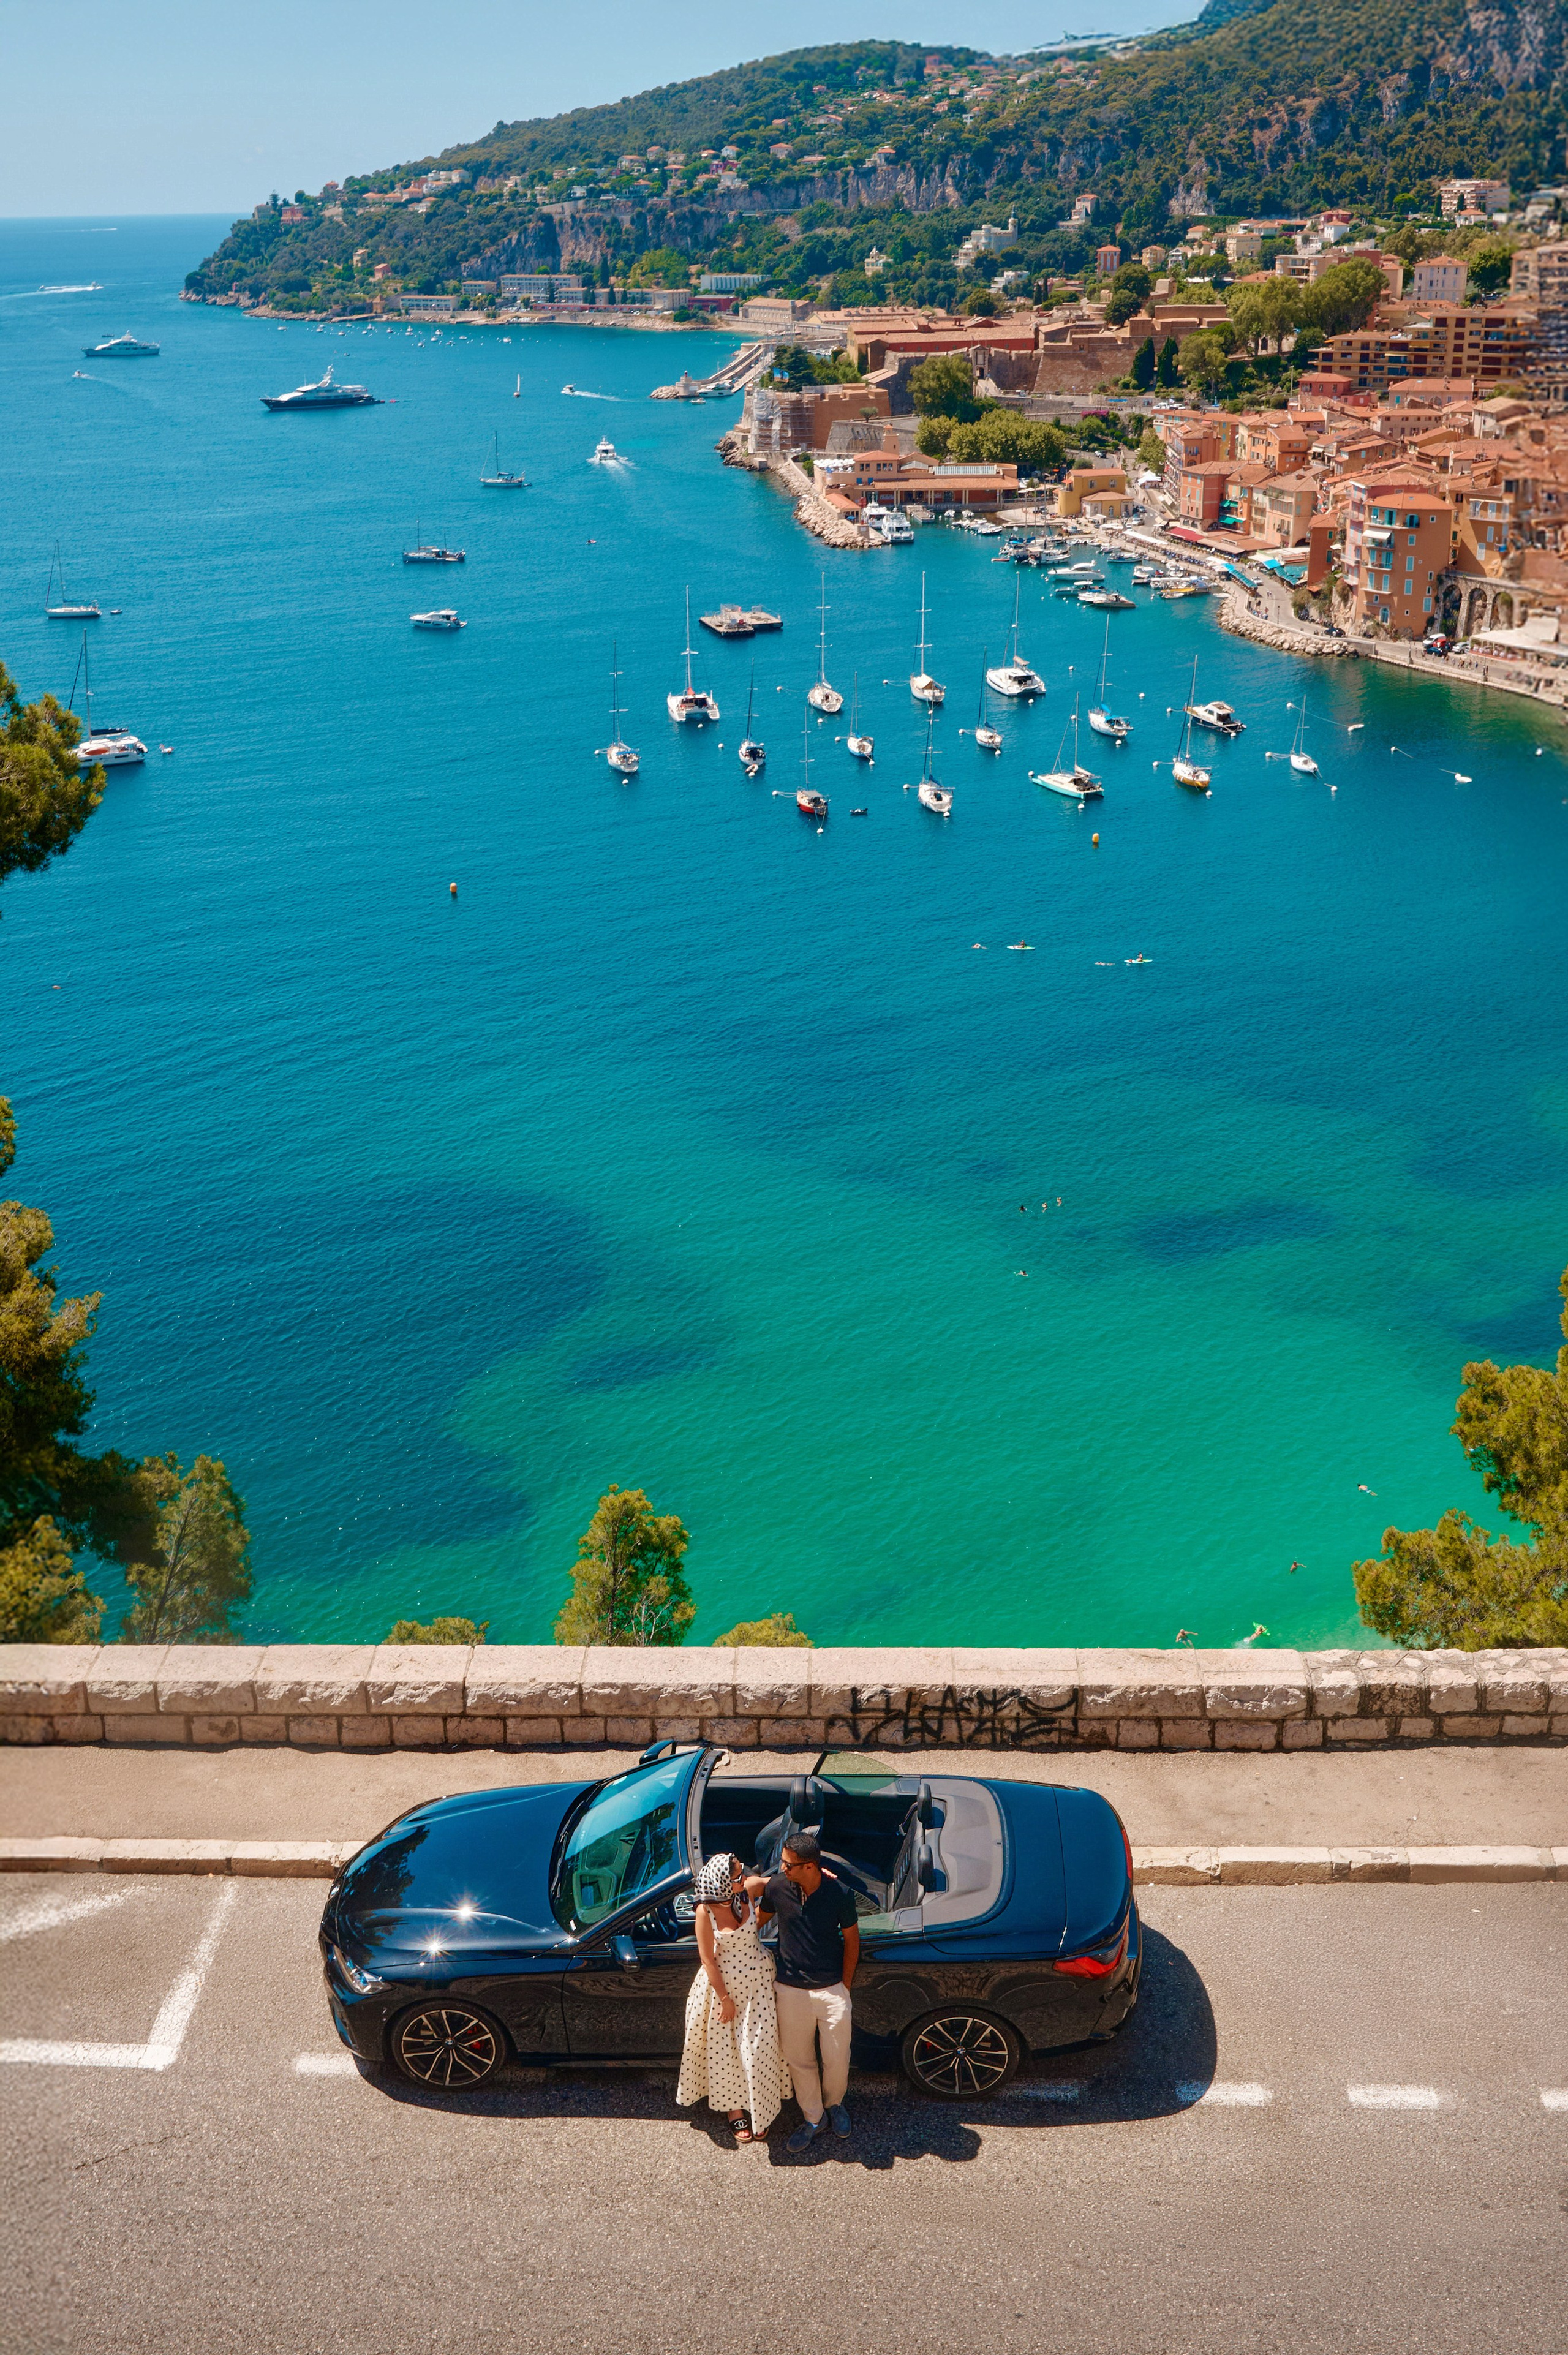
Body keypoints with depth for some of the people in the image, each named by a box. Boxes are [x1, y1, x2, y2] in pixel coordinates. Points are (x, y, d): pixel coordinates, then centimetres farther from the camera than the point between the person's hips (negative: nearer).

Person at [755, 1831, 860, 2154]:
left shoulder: (840, 1894, -17)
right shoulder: (777, 1887, -13)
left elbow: (851, 1939, -3)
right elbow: (759, 1919, 9)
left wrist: (845, 1987, 0)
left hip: (832, 1991, -2)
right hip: (790, 1991, 2)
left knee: (837, 2059, 10)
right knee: (799, 2059, 12)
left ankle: (834, 2103, 41)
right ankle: (812, 2119, 33)